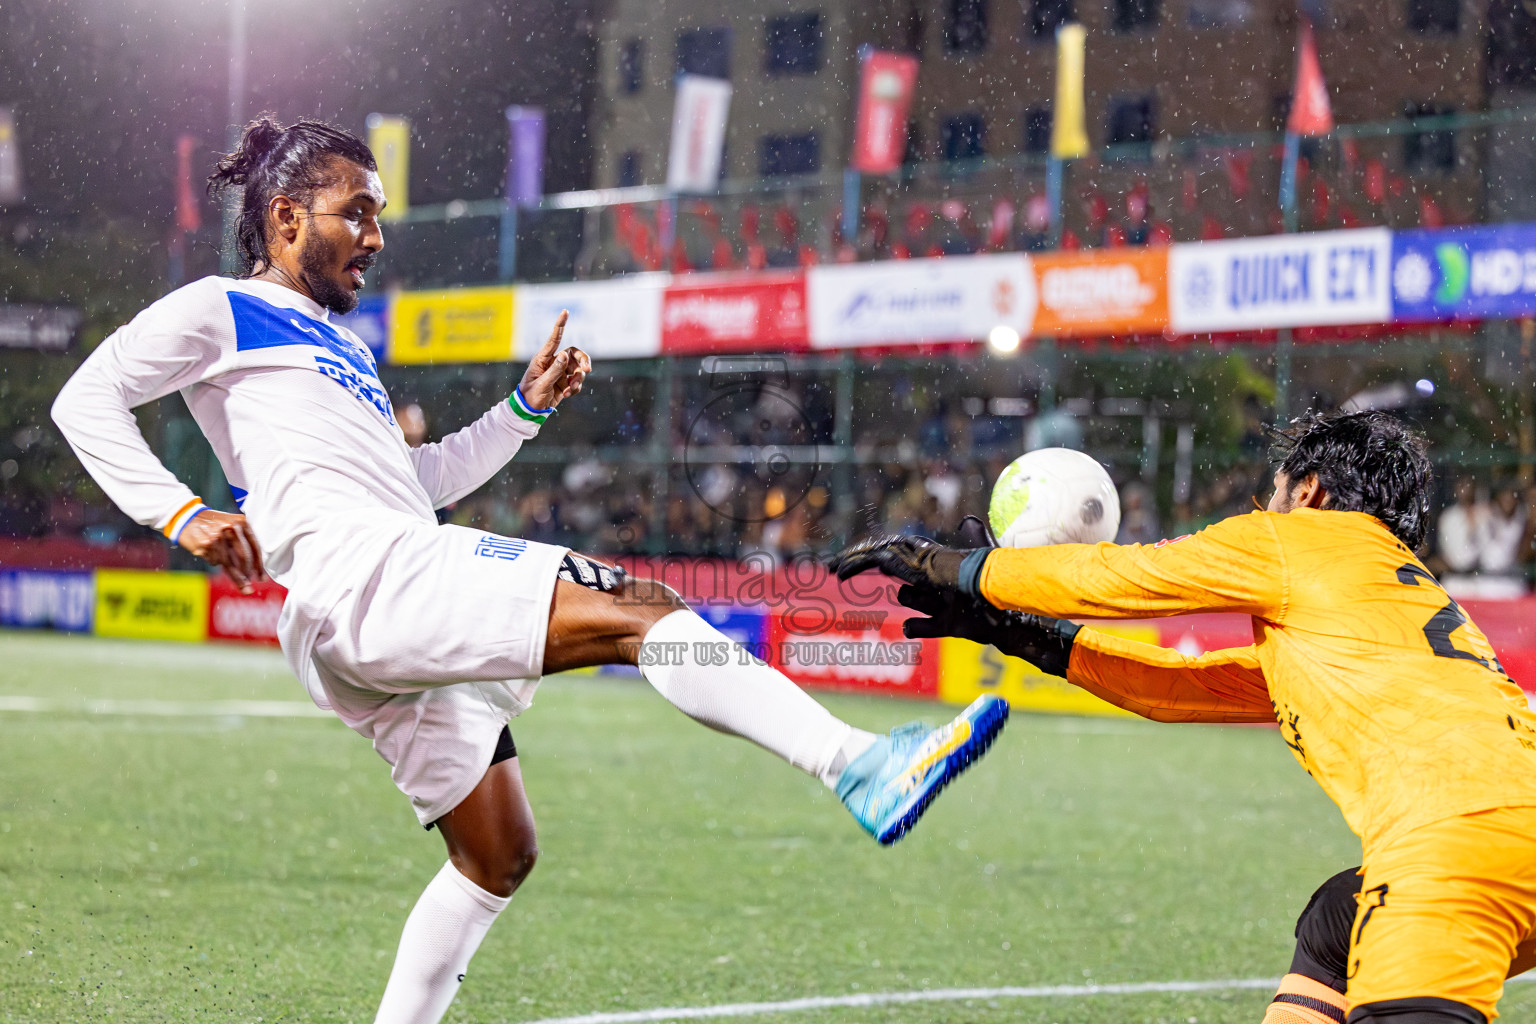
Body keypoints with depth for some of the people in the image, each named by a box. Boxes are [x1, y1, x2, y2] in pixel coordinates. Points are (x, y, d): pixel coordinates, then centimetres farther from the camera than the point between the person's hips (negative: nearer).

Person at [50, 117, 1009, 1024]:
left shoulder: (343, 348, 34)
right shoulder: (219, 310, 8)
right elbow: (87, 399, -1)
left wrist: (525, 410, 26)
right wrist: (184, 515, -12)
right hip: (361, 573, -10)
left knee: (499, 856, 13)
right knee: (639, 610, -23)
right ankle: (857, 764, -36)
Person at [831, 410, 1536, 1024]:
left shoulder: (1305, 537, 12)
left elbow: (1110, 576, 15)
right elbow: (1181, 685, 38)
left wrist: (955, 569, 26)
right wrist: (1017, 630, 41)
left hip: (1458, 834, -9)